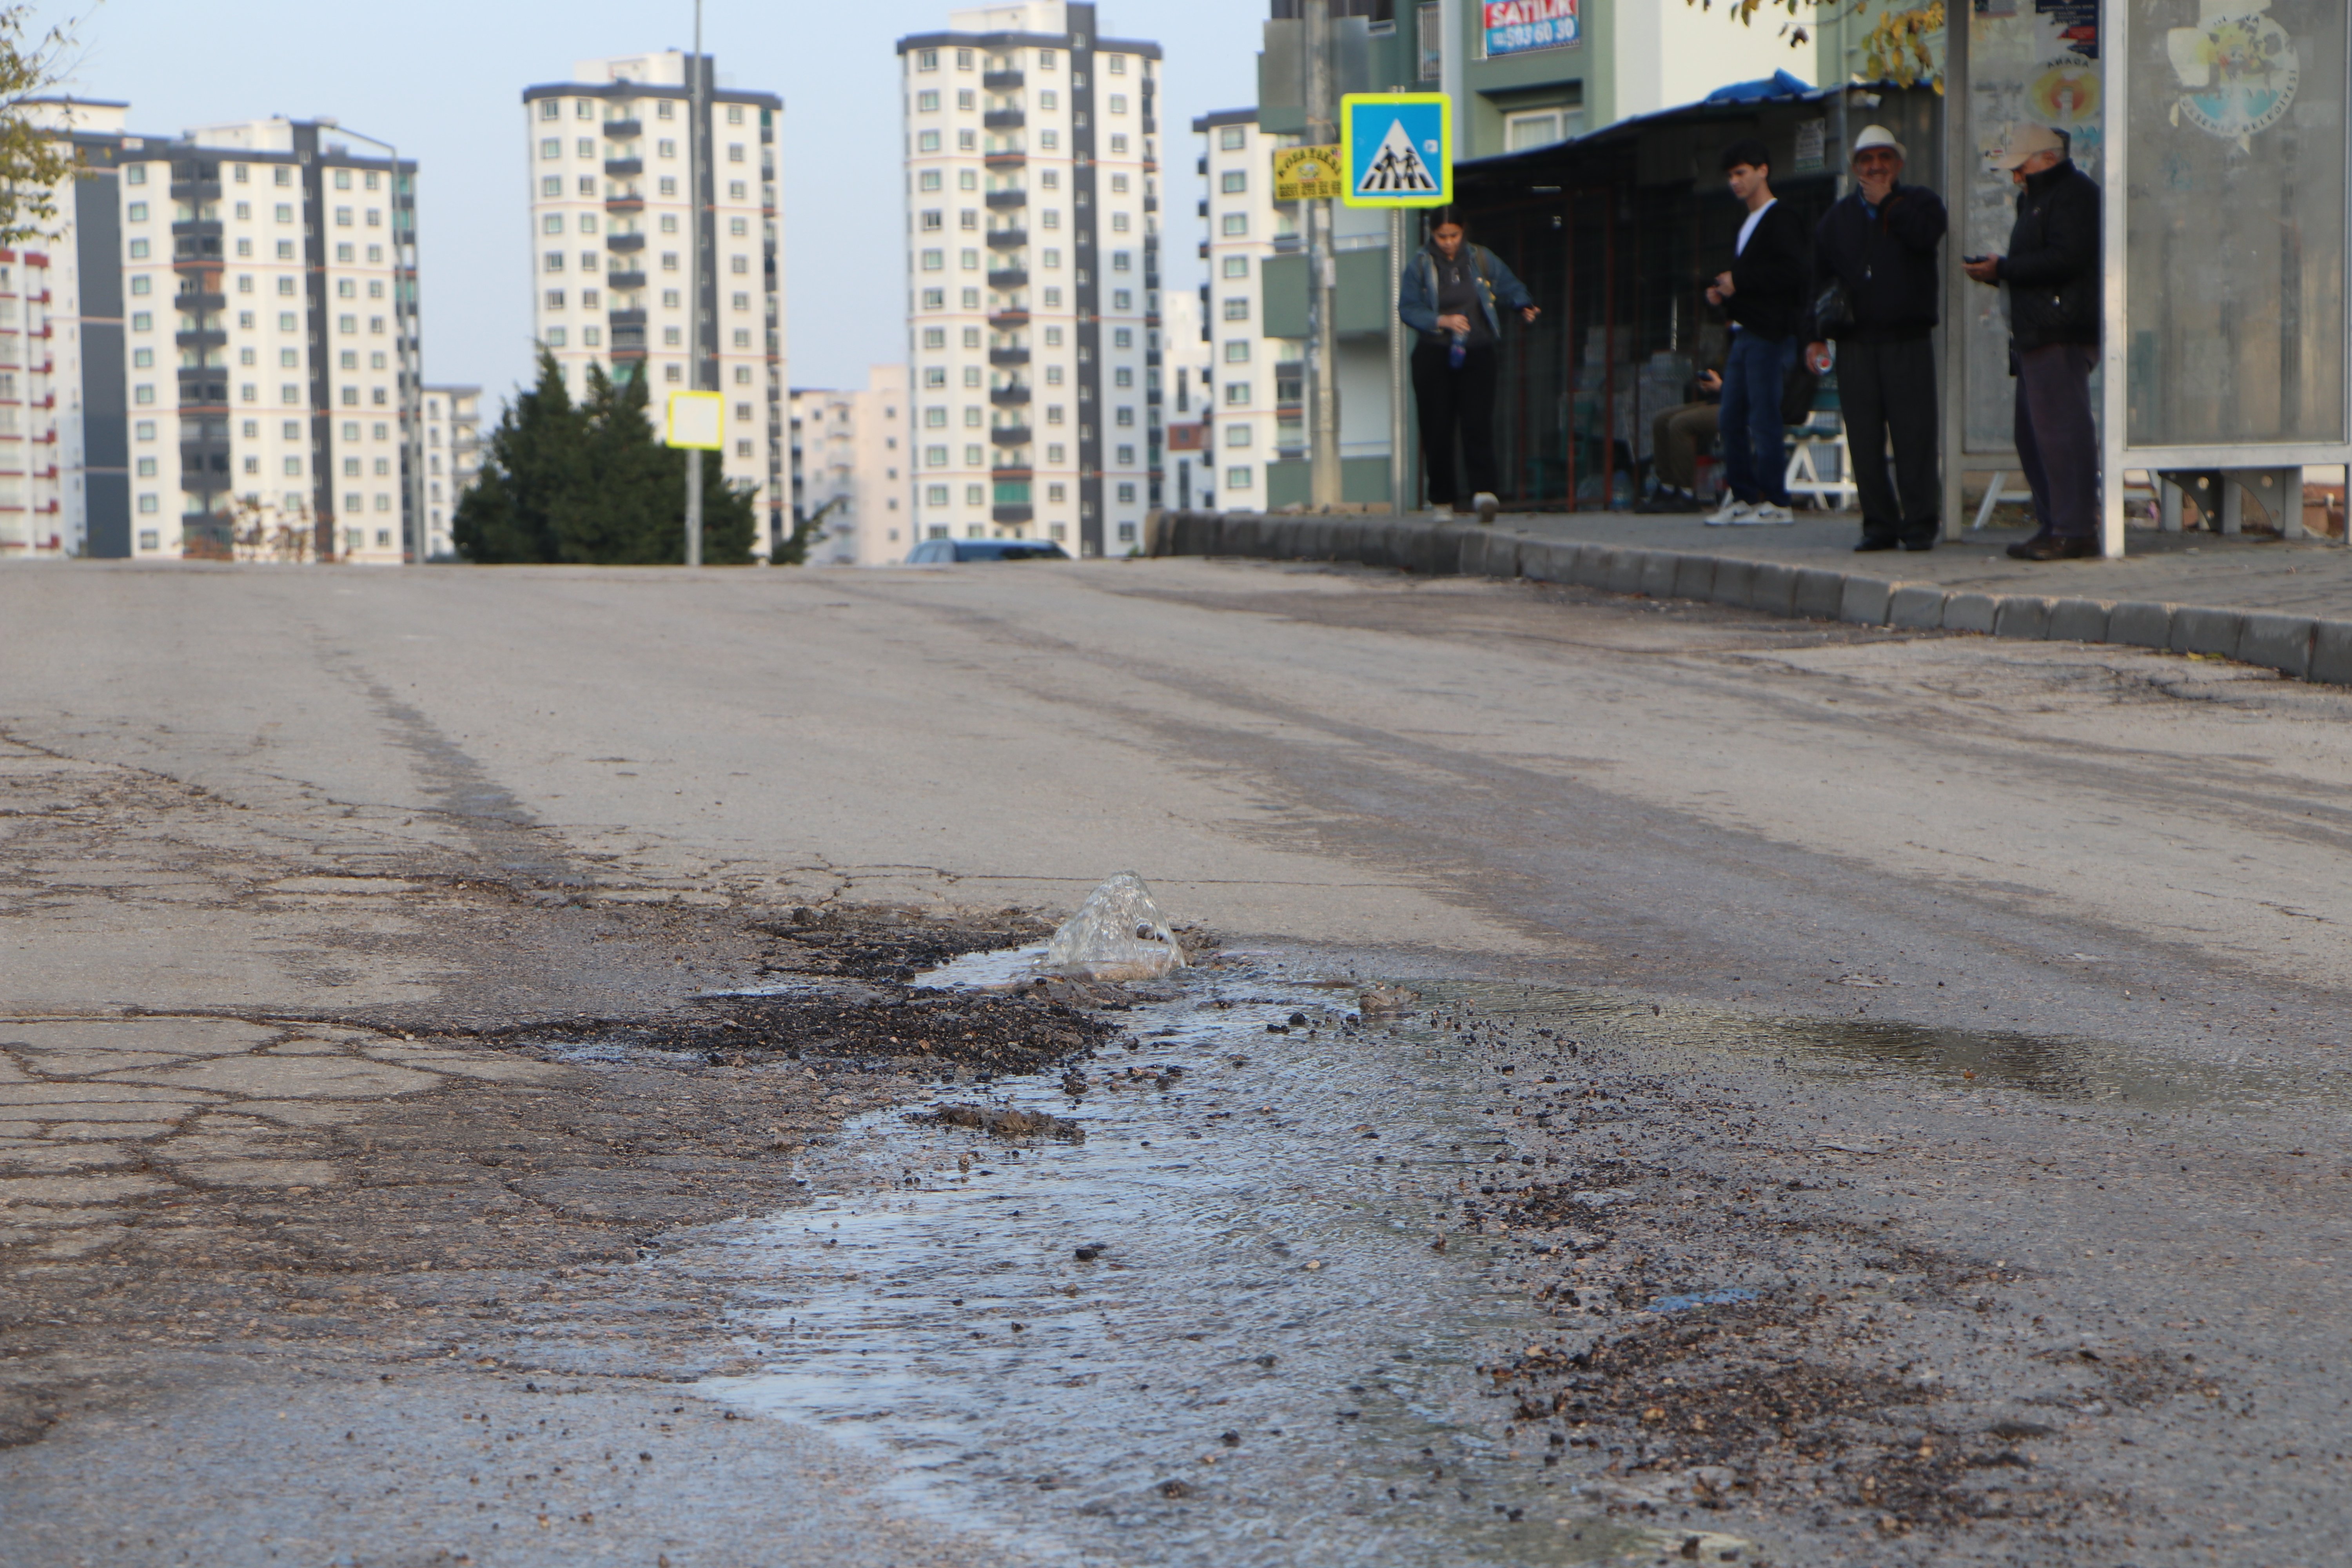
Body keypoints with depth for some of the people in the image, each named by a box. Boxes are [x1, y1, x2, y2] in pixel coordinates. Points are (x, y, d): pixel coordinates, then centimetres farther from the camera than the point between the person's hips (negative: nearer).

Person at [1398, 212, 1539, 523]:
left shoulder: (1482, 260, 7)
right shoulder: (1420, 266, 2)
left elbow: (1510, 287, 12)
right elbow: (1407, 309, -4)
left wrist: (1523, 305, -9)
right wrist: (1442, 321, -18)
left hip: (1477, 355, 0)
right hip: (1434, 356, 0)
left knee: (1478, 423, -15)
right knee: (1437, 429, 0)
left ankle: (1484, 490, -26)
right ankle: (1442, 499, 11)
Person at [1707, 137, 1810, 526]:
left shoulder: (1781, 220, -9)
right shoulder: (1748, 225, 22)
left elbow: (1796, 271, -21)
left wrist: (1739, 282, -18)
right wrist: (1718, 288, 8)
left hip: (1771, 335, -10)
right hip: (1745, 333, 10)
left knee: (1764, 419, -9)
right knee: (1732, 418, 8)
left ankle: (1775, 502, -5)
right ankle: (1742, 497, 13)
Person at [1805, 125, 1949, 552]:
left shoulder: (1919, 201, 9)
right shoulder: (1838, 218, 18)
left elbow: (1926, 235, -15)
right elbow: (1820, 278, 17)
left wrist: (1887, 203, -6)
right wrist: (1817, 335, 8)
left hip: (1908, 339, -3)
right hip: (1855, 343, 3)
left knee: (1913, 435, -6)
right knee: (1864, 440, 2)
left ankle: (1919, 525, -3)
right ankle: (1879, 525, 8)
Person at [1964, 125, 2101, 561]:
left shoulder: (2074, 194, -9)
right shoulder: (2037, 199, 25)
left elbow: (2064, 259, -20)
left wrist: (2002, 269, -16)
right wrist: (1995, 270, 9)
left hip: (2062, 334, -11)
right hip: (2036, 336, 11)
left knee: (2059, 428, -13)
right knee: (2032, 433, 11)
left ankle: (2076, 530, -13)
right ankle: (2053, 525, 14)